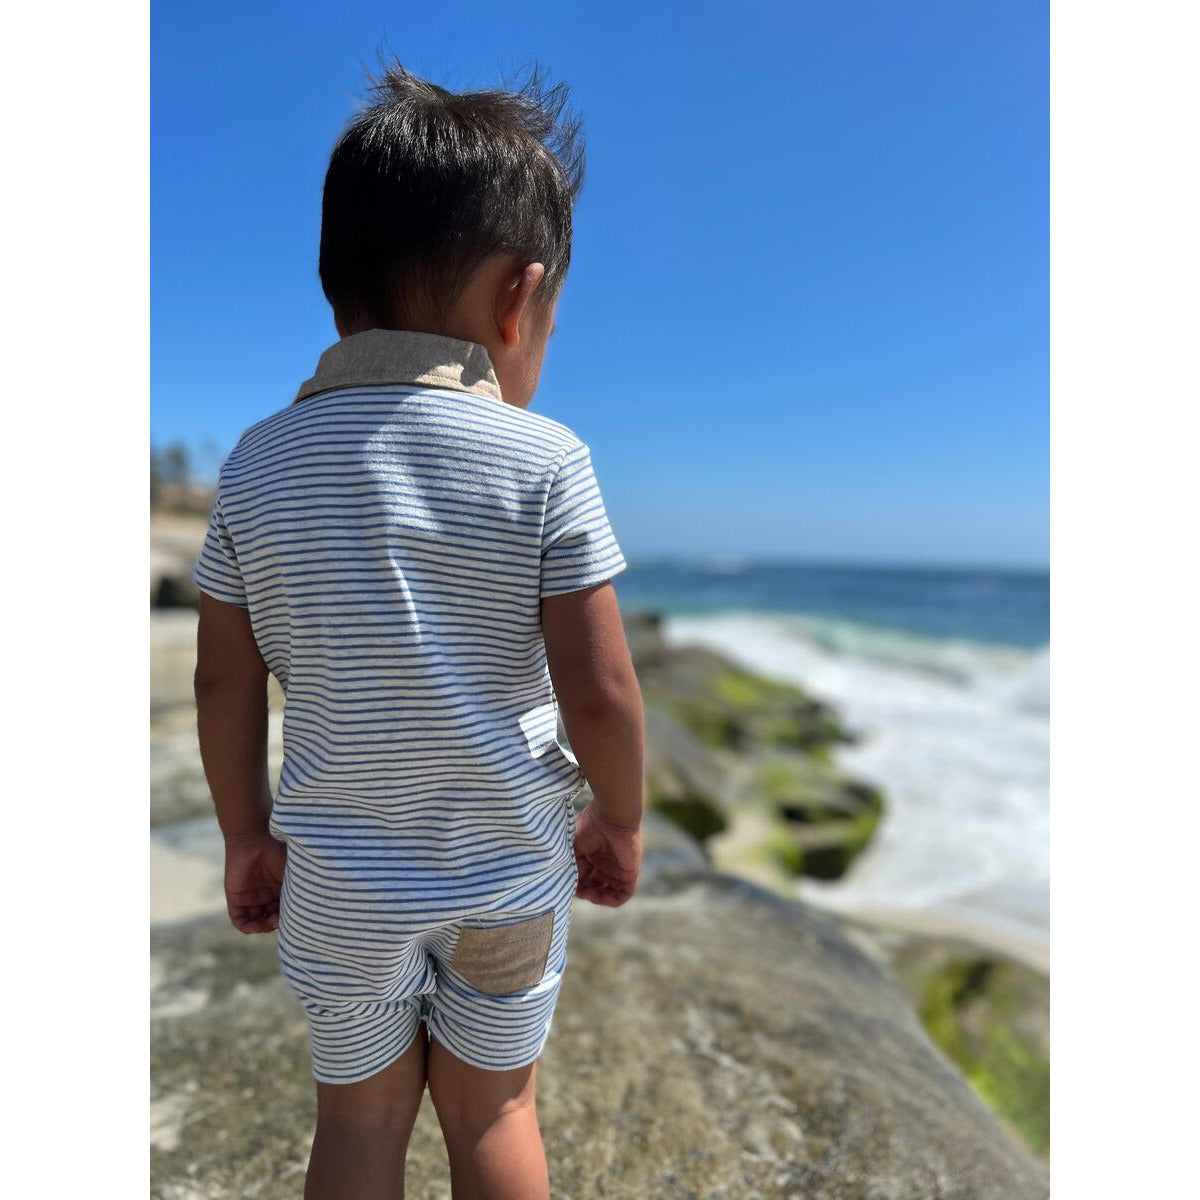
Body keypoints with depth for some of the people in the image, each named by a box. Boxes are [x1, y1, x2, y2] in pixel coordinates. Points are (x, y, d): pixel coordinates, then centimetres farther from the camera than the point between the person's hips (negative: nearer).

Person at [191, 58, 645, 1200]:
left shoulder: (259, 461, -7)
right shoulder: (544, 461, -17)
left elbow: (224, 687, -2)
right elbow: (600, 691, -16)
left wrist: (245, 831, 13)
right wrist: (620, 818, 2)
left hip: (338, 873, 2)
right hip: (509, 860, -1)